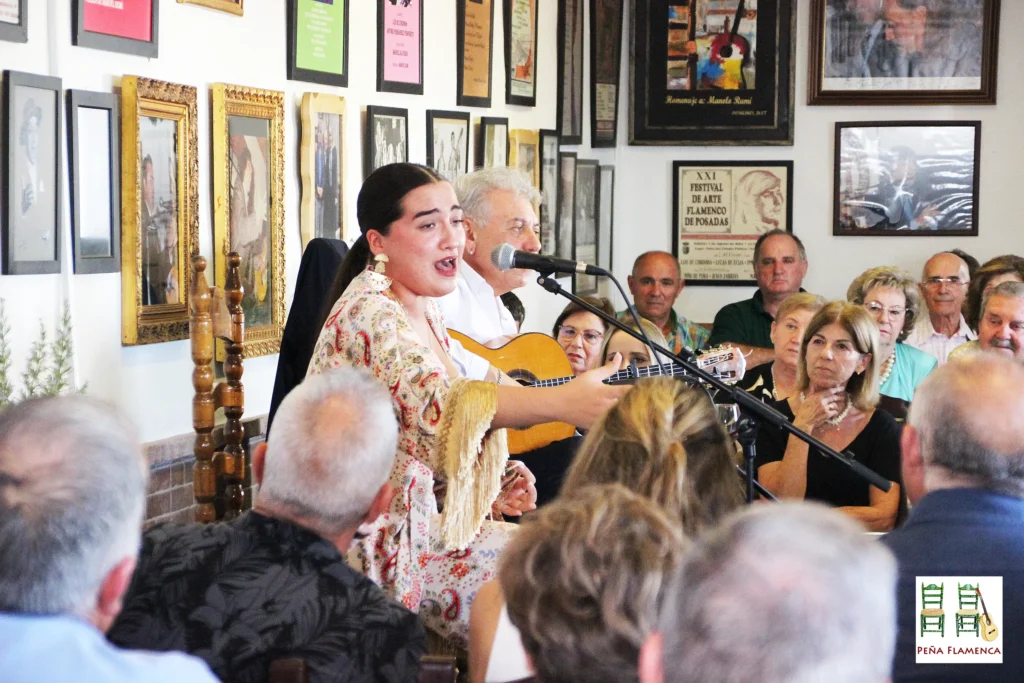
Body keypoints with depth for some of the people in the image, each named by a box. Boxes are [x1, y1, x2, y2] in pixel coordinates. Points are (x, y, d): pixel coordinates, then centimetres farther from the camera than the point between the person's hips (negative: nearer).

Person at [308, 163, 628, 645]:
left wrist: (488, 488, 2)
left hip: (425, 523, 9)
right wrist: (560, 402, -49)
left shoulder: (424, 310, 13)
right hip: (383, 546, -9)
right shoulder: (367, 311, -18)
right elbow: (438, 404, -36)